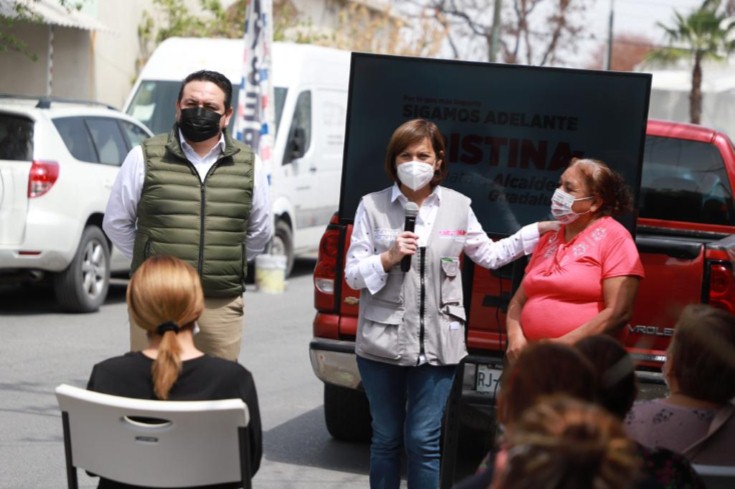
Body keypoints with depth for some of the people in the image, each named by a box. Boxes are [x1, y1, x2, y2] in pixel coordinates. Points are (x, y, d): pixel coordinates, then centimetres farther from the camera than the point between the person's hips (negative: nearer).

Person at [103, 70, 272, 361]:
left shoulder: (248, 165, 9)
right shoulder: (145, 157, 2)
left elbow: (260, 231, 21)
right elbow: (116, 223, 10)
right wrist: (150, 261, 8)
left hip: (222, 305, 2)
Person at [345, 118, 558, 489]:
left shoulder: (457, 206, 6)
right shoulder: (372, 206, 0)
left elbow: (489, 255, 18)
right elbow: (352, 275, -1)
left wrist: (540, 230, 15)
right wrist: (388, 258, -18)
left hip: (436, 344, 0)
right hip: (382, 343, 0)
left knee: (424, 441, -2)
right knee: (386, 438, 9)